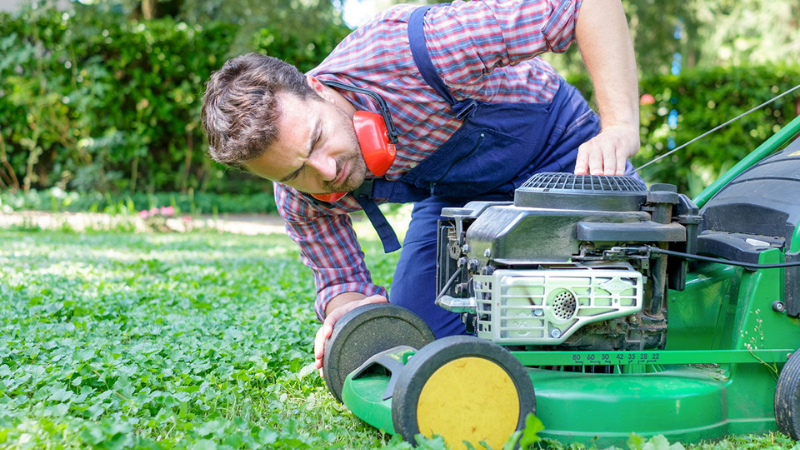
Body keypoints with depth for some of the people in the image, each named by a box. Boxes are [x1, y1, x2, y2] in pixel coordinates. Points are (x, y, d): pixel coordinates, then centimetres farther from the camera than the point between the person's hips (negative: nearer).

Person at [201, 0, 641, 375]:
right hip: (455, 194, 4)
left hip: (554, 148, -3)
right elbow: (341, 279, -6)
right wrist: (346, 310, -31)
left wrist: (619, 126, -47)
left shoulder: (403, 49, -40)